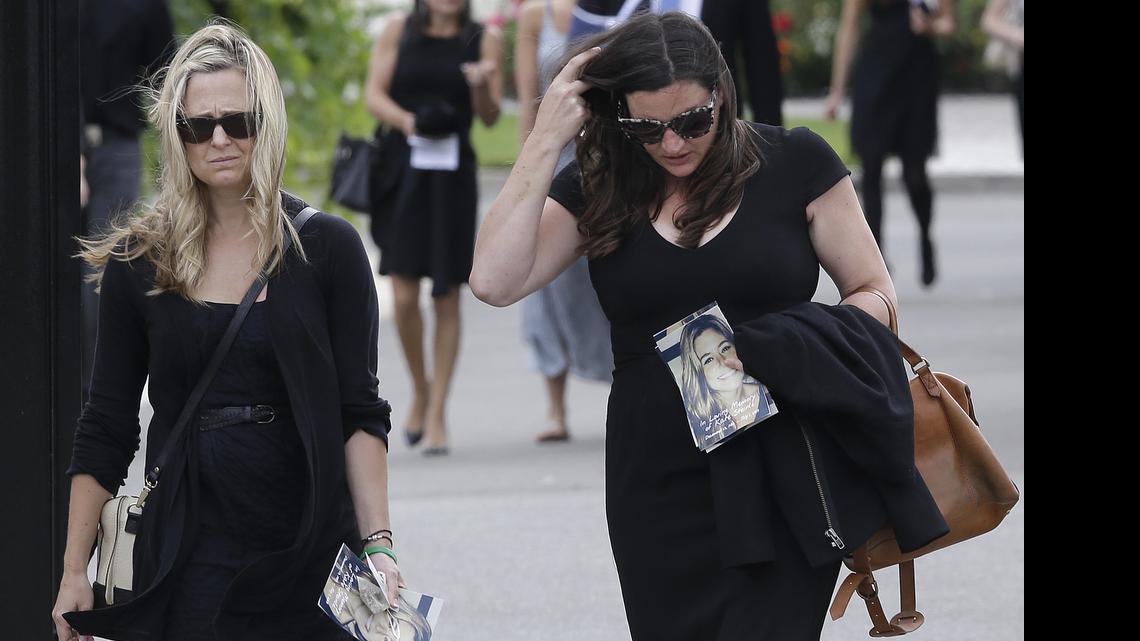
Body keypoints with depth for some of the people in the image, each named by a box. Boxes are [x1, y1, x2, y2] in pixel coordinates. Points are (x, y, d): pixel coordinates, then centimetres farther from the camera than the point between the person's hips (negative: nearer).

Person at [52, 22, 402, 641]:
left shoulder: (327, 249, 0)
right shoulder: (137, 262, 4)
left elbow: (360, 415, -1)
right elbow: (105, 429, 6)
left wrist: (377, 543, -12)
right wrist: (74, 572, 2)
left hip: (310, 556, -1)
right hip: (186, 561, 1)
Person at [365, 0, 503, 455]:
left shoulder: (485, 40, 5)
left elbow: (490, 117, 2)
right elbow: (375, 96, 2)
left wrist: (480, 87, -21)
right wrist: (410, 121, -18)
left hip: (451, 174, 0)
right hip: (401, 166, 0)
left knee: (446, 297, -1)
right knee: (404, 295, -6)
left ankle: (437, 413, 5)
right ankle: (420, 389, 18)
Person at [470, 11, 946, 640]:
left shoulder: (794, 163, 0)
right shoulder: (596, 187, 5)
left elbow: (873, 295, 4)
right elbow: (495, 281, -9)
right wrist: (546, 140, -10)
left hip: (783, 486, -3)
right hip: (659, 488, 3)